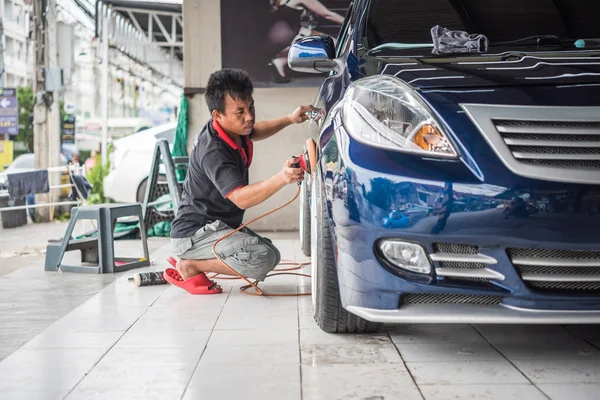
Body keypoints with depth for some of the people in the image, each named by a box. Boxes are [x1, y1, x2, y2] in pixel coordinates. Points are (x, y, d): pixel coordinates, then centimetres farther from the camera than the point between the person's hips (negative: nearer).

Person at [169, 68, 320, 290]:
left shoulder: (232, 129, 1)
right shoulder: (213, 152, -28)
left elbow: (254, 132, 27)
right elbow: (241, 198, -37)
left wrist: (289, 119, 11)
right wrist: (281, 178, -52)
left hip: (220, 226, 10)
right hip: (194, 234, -10)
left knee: (272, 254, 21)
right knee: (261, 258, -29)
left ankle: (186, 261, 15)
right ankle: (190, 265, -8)